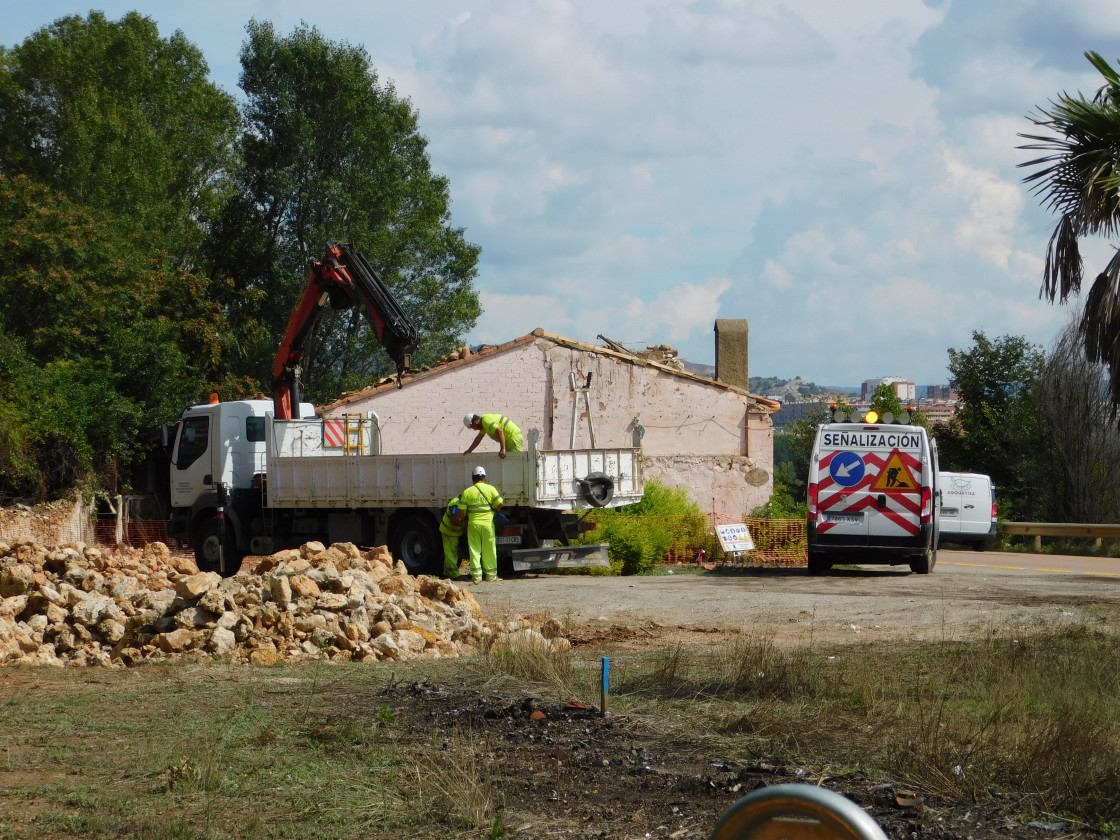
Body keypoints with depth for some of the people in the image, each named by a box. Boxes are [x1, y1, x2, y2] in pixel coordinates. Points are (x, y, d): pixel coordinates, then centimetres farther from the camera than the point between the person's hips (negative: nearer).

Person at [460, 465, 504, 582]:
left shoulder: (467, 492, 0)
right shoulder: (491, 489, -2)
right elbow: (499, 504, -7)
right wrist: (494, 511, 14)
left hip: (473, 524, 0)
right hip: (488, 523, 0)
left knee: (475, 550, 5)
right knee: (489, 550, 8)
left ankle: (476, 576, 1)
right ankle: (491, 575, 13)